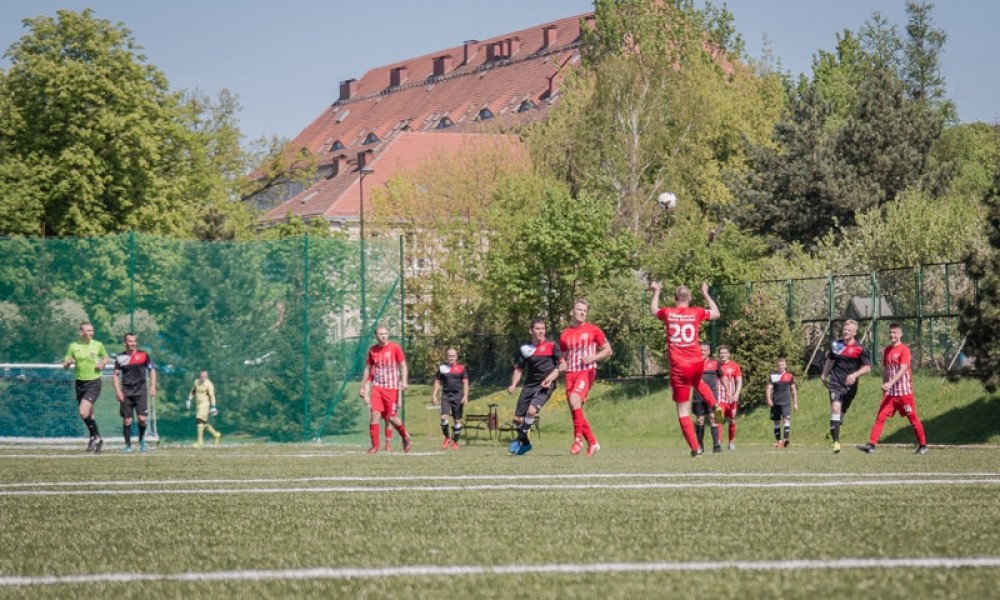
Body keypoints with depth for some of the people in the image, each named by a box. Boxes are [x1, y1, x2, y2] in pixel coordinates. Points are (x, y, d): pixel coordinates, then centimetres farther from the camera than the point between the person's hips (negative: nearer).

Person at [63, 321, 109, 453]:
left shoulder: (98, 345, -2)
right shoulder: (74, 346, 2)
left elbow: (105, 357, 16)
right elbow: (65, 365, 6)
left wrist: (102, 364, -6)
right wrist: (67, 363, -18)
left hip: (94, 383, -3)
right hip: (80, 383, 4)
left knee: (84, 413, -19)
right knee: (89, 415, 11)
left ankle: (95, 437, -3)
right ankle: (97, 440, 26)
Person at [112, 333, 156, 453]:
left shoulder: (143, 355, 3)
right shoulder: (121, 357, 5)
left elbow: (152, 370, 10)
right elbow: (116, 375, 8)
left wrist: (153, 386, 1)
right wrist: (118, 390, -4)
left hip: (140, 391, -1)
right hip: (126, 392, 1)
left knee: (142, 418, -11)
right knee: (127, 420, -1)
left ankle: (142, 440, 14)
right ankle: (128, 445, 9)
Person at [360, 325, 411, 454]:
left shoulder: (395, 348, -2)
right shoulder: (372, 350, 7)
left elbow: (403, 365, -1)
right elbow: (368, 369, 16)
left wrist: (404, 381, -15)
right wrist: (362, 387, 15)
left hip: (392, 387, -2)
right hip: (377, 386, 2)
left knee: (390, 417, -1)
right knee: (375, 414, -11)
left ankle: (405, 436, 26)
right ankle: (375, 445, -6)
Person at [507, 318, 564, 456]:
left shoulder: (551, 345, -2)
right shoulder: (524, 348, 6)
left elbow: (562, 364, 1)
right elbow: (519, 369, 12)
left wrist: (551, 377, -14)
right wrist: (513, 385, -5)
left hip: (545, 385, -4)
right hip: (530, 385, 4)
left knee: (532, 410, -26)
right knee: (518, 418, 0)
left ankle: (520, 440, -9)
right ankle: (526, 444, 24)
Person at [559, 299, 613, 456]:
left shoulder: (593, 330, 2)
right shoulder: (565, 334, 13)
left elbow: (608, 350, 5)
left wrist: (592, 358, -11)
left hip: (587, 371, -5)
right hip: (571, 373, 5)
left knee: (574, 399, -28)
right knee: (574, 409, 2)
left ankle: (578, 439, -21)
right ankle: (592, 443, 15)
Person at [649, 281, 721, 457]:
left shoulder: (668, 313, -1)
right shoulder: (696, 313, 0)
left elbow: (653, 310, 23)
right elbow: (716, 313, 21)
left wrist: (656, 293, 38)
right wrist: (705, 294, 32)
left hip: (679, 367, -2)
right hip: (697, 363, 2)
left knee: (683, 411, 2)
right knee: (697, 382, 39)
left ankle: (696, 448, -4)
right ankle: (714, 405, 14)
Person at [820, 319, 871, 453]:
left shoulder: (860, 349, -6)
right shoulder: (836, 345, 6)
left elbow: (867, 367, -5)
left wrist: (855, 375, -20)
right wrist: (824, 375, 28)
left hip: (850, 385, 0)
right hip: (835, 382, 0)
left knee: (842, 411, 10)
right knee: (835, 407, -19)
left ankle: (833, 431, 37)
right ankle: (836, 441, -23)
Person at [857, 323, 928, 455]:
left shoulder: (904, 350, -9)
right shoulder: (887, 350, 11)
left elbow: (903, 369, -20)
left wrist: (890, 383, -30)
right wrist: (884, 385, 17)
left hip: (904, 391, -5)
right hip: (890, 392, 5)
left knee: (913, 418, 3)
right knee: (880, 417, -6)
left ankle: (923, 445, 16)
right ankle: (871, 445, -11)